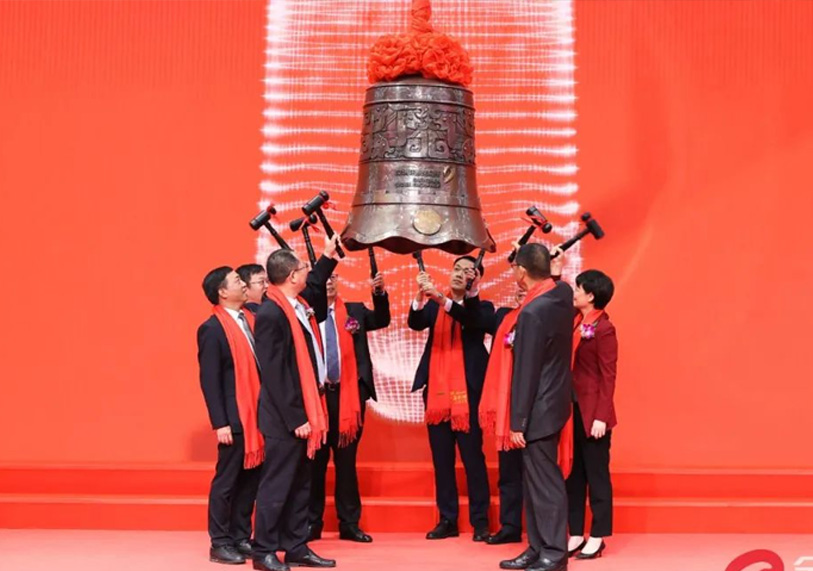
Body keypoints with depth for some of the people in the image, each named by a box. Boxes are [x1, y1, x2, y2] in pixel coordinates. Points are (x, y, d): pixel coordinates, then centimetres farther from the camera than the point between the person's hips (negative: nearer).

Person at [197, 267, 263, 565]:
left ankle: (241, 538, 21)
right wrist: (220, 423, -15)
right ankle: (220, 543, 11)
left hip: (258, 415, 7)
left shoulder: (251, 318, 10)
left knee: (250, 480, 12)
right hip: (236, 418, -7)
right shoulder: (212, 328, -9)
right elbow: (209, 380, -11)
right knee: (226, 481, 2)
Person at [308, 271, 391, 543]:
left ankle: (349, 523, 13)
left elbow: (381, 320, -1)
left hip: (349, 394, 2)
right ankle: (312, 523, 14)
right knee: (315, 461, 5)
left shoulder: (355, 311, 9)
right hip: (315, 393, -2)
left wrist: (380, 293, -13)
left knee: (346, 460, 8)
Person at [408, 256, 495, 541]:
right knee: (441, 461, 7)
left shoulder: (482, 308, 5)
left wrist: (441, 298, -30)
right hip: (436, 392, 4)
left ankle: (480, 521, 3)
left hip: (467, 392, -3)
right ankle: (447, 520, 14)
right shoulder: (433, 306, 13)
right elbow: (415, 323, -5)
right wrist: (421, 295, -23)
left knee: (473, 458, -2)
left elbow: (472, 320, -17)